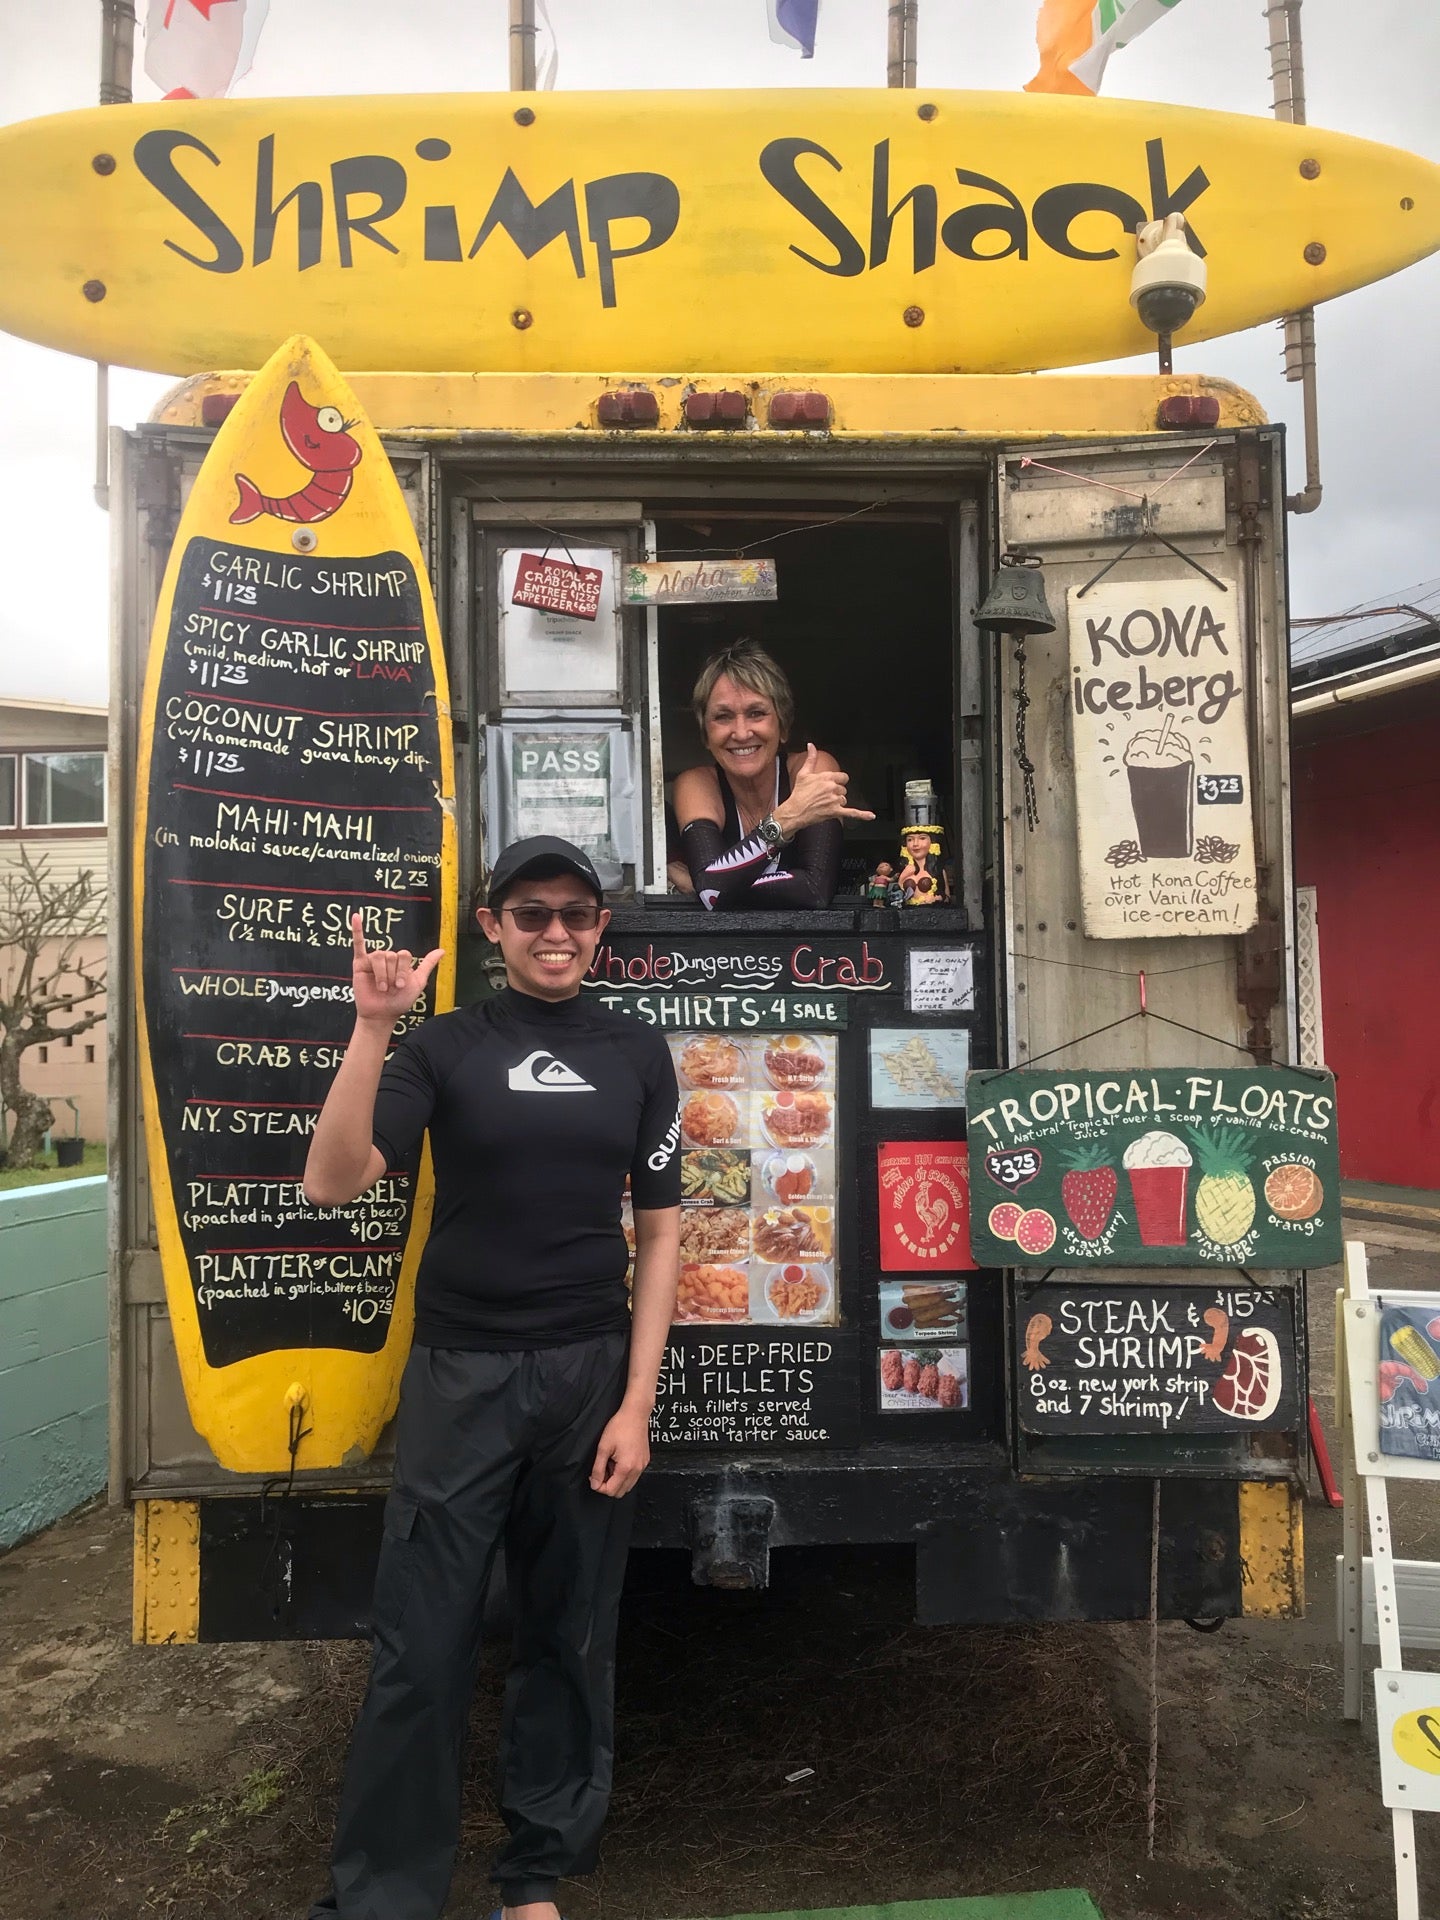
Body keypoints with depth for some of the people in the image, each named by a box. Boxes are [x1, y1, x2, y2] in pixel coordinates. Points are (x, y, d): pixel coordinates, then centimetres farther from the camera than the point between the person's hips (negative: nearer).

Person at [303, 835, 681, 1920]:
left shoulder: (638, 1054, 4)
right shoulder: (447, 1045, -1)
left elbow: (659, 1234, 4)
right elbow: (333, 1183, -12)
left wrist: (636, 1402, -2)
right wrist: (374, 1025, -23)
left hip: (591, 1372, 2)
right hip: (459, 1375, -1)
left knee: (571, 1636, 12)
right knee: (422, 1646, 3)